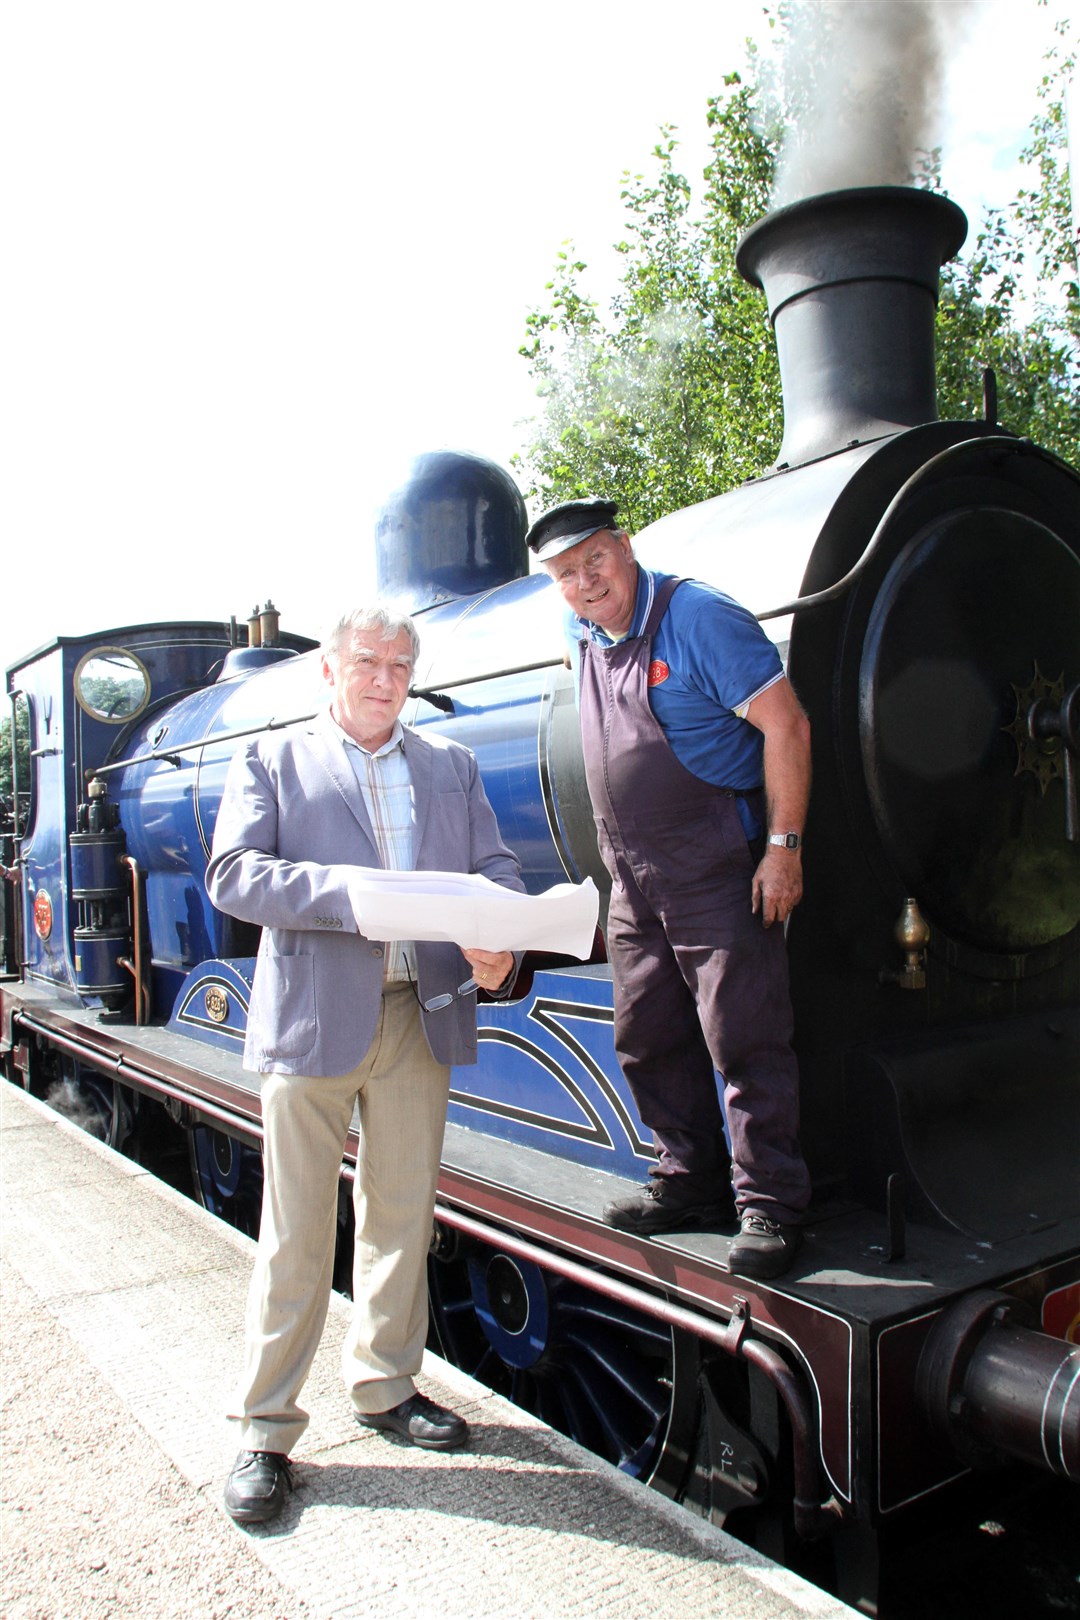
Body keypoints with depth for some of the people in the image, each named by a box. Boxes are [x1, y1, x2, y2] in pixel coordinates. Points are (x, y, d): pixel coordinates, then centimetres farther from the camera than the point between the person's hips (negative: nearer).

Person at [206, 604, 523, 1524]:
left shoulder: (452, 767, 15)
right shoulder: (272, 761, 6)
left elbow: (497, 870, 9)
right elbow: (232, 875, -7)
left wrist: (497, 941, -14)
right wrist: (349, 893, -21)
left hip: (421, 1017, 4)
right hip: (312, 1018, -3)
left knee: (404, 1215, 14)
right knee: (297, 1232, 3)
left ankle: (386, 1387, 32)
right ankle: (265, 1430, 18)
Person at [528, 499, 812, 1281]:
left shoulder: (698, 617, -14)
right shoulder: (586, 636, 8)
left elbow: (786, 726, -16)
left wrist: (783, 845, -18)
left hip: (719, 878, -8)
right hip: (635, 885, 8)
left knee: (744, 1041, -3)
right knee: (650, 1042, 12)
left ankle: (769, 1208, 9)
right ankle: (692, 1186, 27)